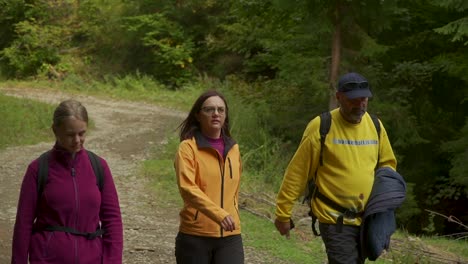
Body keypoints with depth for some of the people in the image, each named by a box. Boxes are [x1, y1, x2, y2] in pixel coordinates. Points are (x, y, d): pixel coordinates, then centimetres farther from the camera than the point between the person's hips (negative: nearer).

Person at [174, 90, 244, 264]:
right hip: (195, 236, -3)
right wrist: (218, 214, -32)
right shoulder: (188, 147, -6)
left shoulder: (233, 149, 10)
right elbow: (187, 188, -21)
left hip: (230, 237, 3)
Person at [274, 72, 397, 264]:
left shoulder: (375, 125, 5)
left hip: (367, 219, 6)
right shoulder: (321, 127, -12)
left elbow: (387, 163, 21)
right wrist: (283, 213, -4)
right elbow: (297, 173, -7)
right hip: (335, 220, -6)